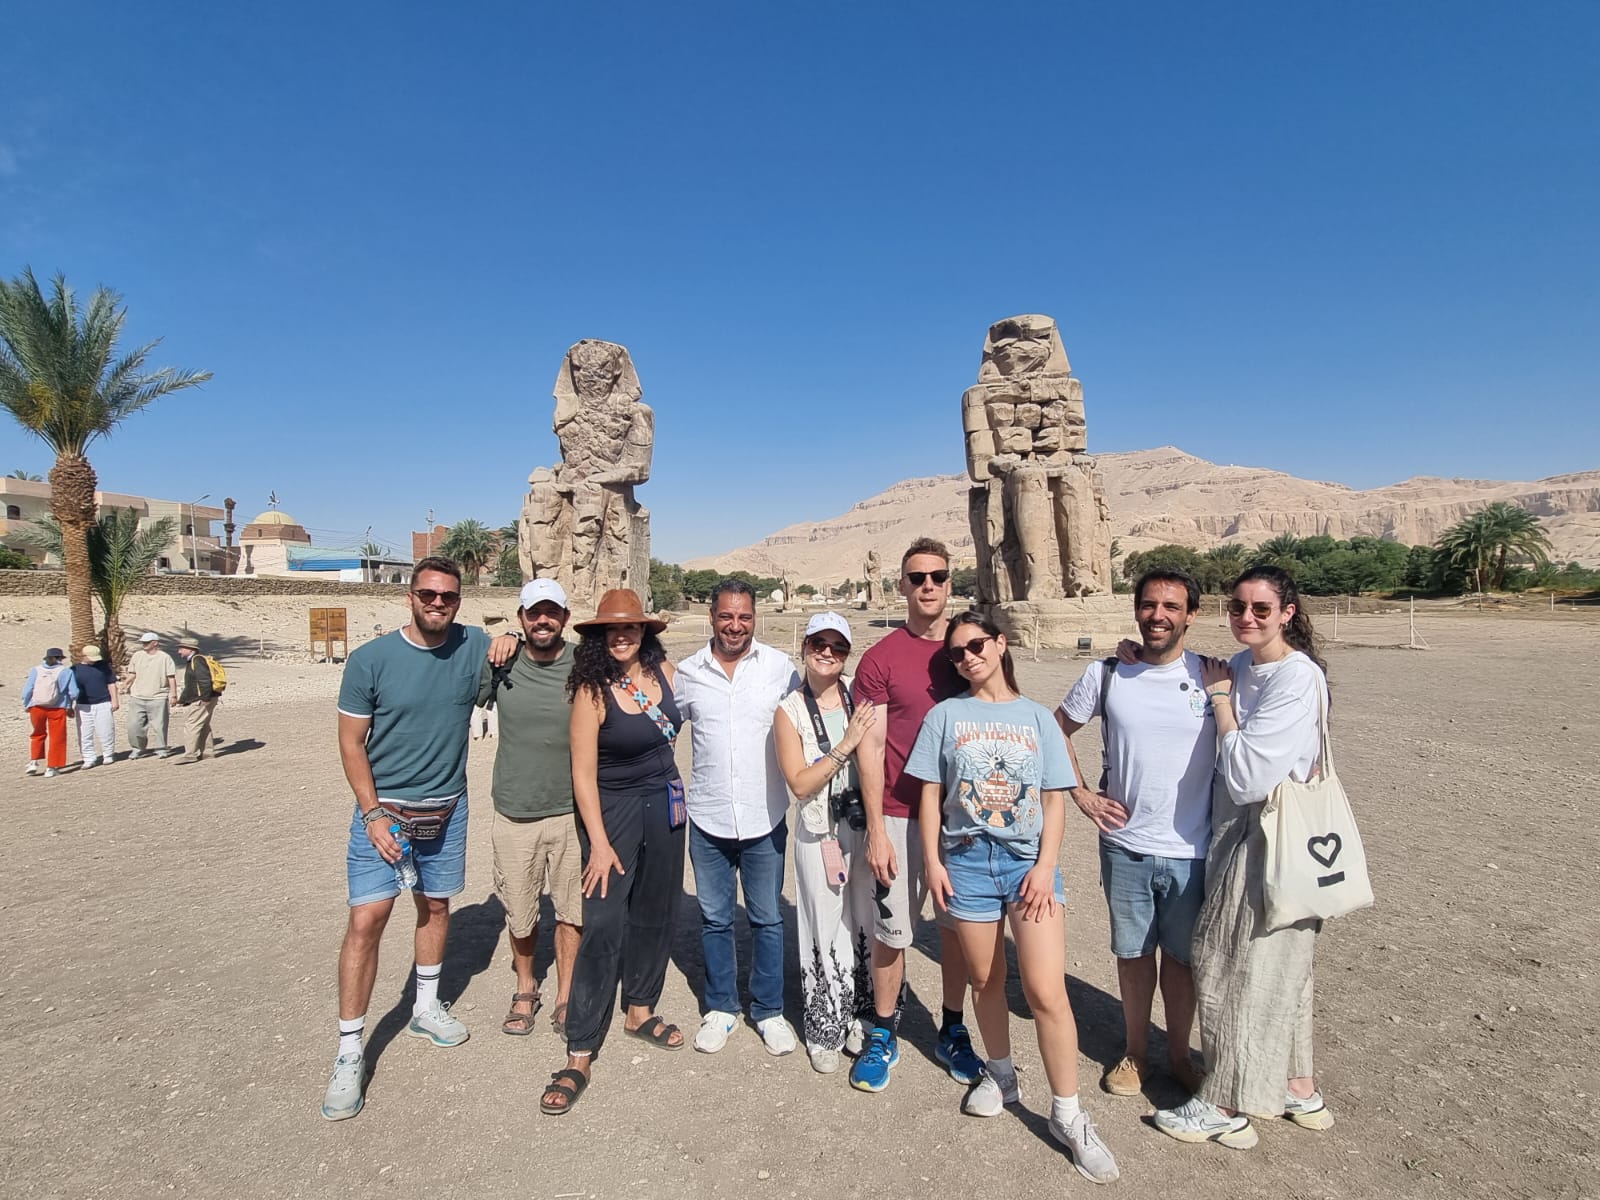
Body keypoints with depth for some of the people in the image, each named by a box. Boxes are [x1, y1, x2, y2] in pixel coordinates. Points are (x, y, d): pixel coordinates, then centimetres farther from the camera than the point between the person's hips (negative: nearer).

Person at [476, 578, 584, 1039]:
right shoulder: (499, 665, -5)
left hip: (572, 811, -1)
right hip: (515, 814, 1)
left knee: (572, 910, 10)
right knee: (520, 914, 14)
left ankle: (566, 997, 30)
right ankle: (525, 989, 39)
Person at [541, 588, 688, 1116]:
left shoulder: (663, 671, -3)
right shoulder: (592, 690, -16)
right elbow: (583, 772, -16)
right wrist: (599, 842, -17)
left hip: (665, 803, 6)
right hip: (614, 809, -5)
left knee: (655, 913, 16)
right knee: (603, 925, -8)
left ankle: (639, 1010, 35)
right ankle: (579, 1056, 2)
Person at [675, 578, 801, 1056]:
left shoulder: (780, 667, -5)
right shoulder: (689, 672, -1)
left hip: (765, 819, -1)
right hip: (708, 819, 1)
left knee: (767, 919, 12)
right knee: (714, 919, 15)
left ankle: (769, 1010, 31)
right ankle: (720, 1008, 34)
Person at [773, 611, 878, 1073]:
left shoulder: (860, 694, -3)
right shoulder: (790, 711, -7)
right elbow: (800, 784, -12)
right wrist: (845, 746, -21)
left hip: (866, 826, 2)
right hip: (819, 832, -2)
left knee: (865, 922, 13)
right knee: (826, 928, 8)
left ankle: (860, 1015, 36)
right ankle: (824, 1031, 28)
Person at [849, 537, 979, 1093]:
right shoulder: (880, 659, -6)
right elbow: (870, 746, -7)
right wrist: (876, 829, -10)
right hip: (900, 818, -3)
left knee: (959, 927, 14)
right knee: (890, 932, 6)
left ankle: (953, 1032, 34)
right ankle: (882, 1036, 28)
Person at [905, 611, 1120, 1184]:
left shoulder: (1036, 717, 4)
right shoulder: (945, 715, 3)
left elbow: (1055, 798, 3)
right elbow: (930, 794, 3)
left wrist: (1045, 864, -7)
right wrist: (932, 861, -2)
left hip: (1029, 861, -1)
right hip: (967, 861, 1)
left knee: (1046, 991, -5)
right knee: (985, 980, 14)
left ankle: (1067, 1114, 11)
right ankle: (1000, 1074, 38)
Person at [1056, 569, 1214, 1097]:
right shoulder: (1107, 674, -4)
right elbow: (1057, 728, 8)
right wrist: (1080, 792, 2)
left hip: (1191, 850, -1)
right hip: (1125, 845, 1)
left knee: (1181, 956, 14)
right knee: (1133, 953, 15)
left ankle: (1178, 1054, 36)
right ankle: (1136, 1052, 35)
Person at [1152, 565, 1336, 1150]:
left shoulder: (1298, 677, -20)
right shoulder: (1238, 667, 5)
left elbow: (1246, 776, -24)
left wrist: (1219, 697, -16)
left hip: (1272, 839, -8)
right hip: (1237, 831, 8)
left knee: (1241, 967, 4)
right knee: (1278, 968, 19)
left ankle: (1228, 1107, 20)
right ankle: (1300, 1090, 36)